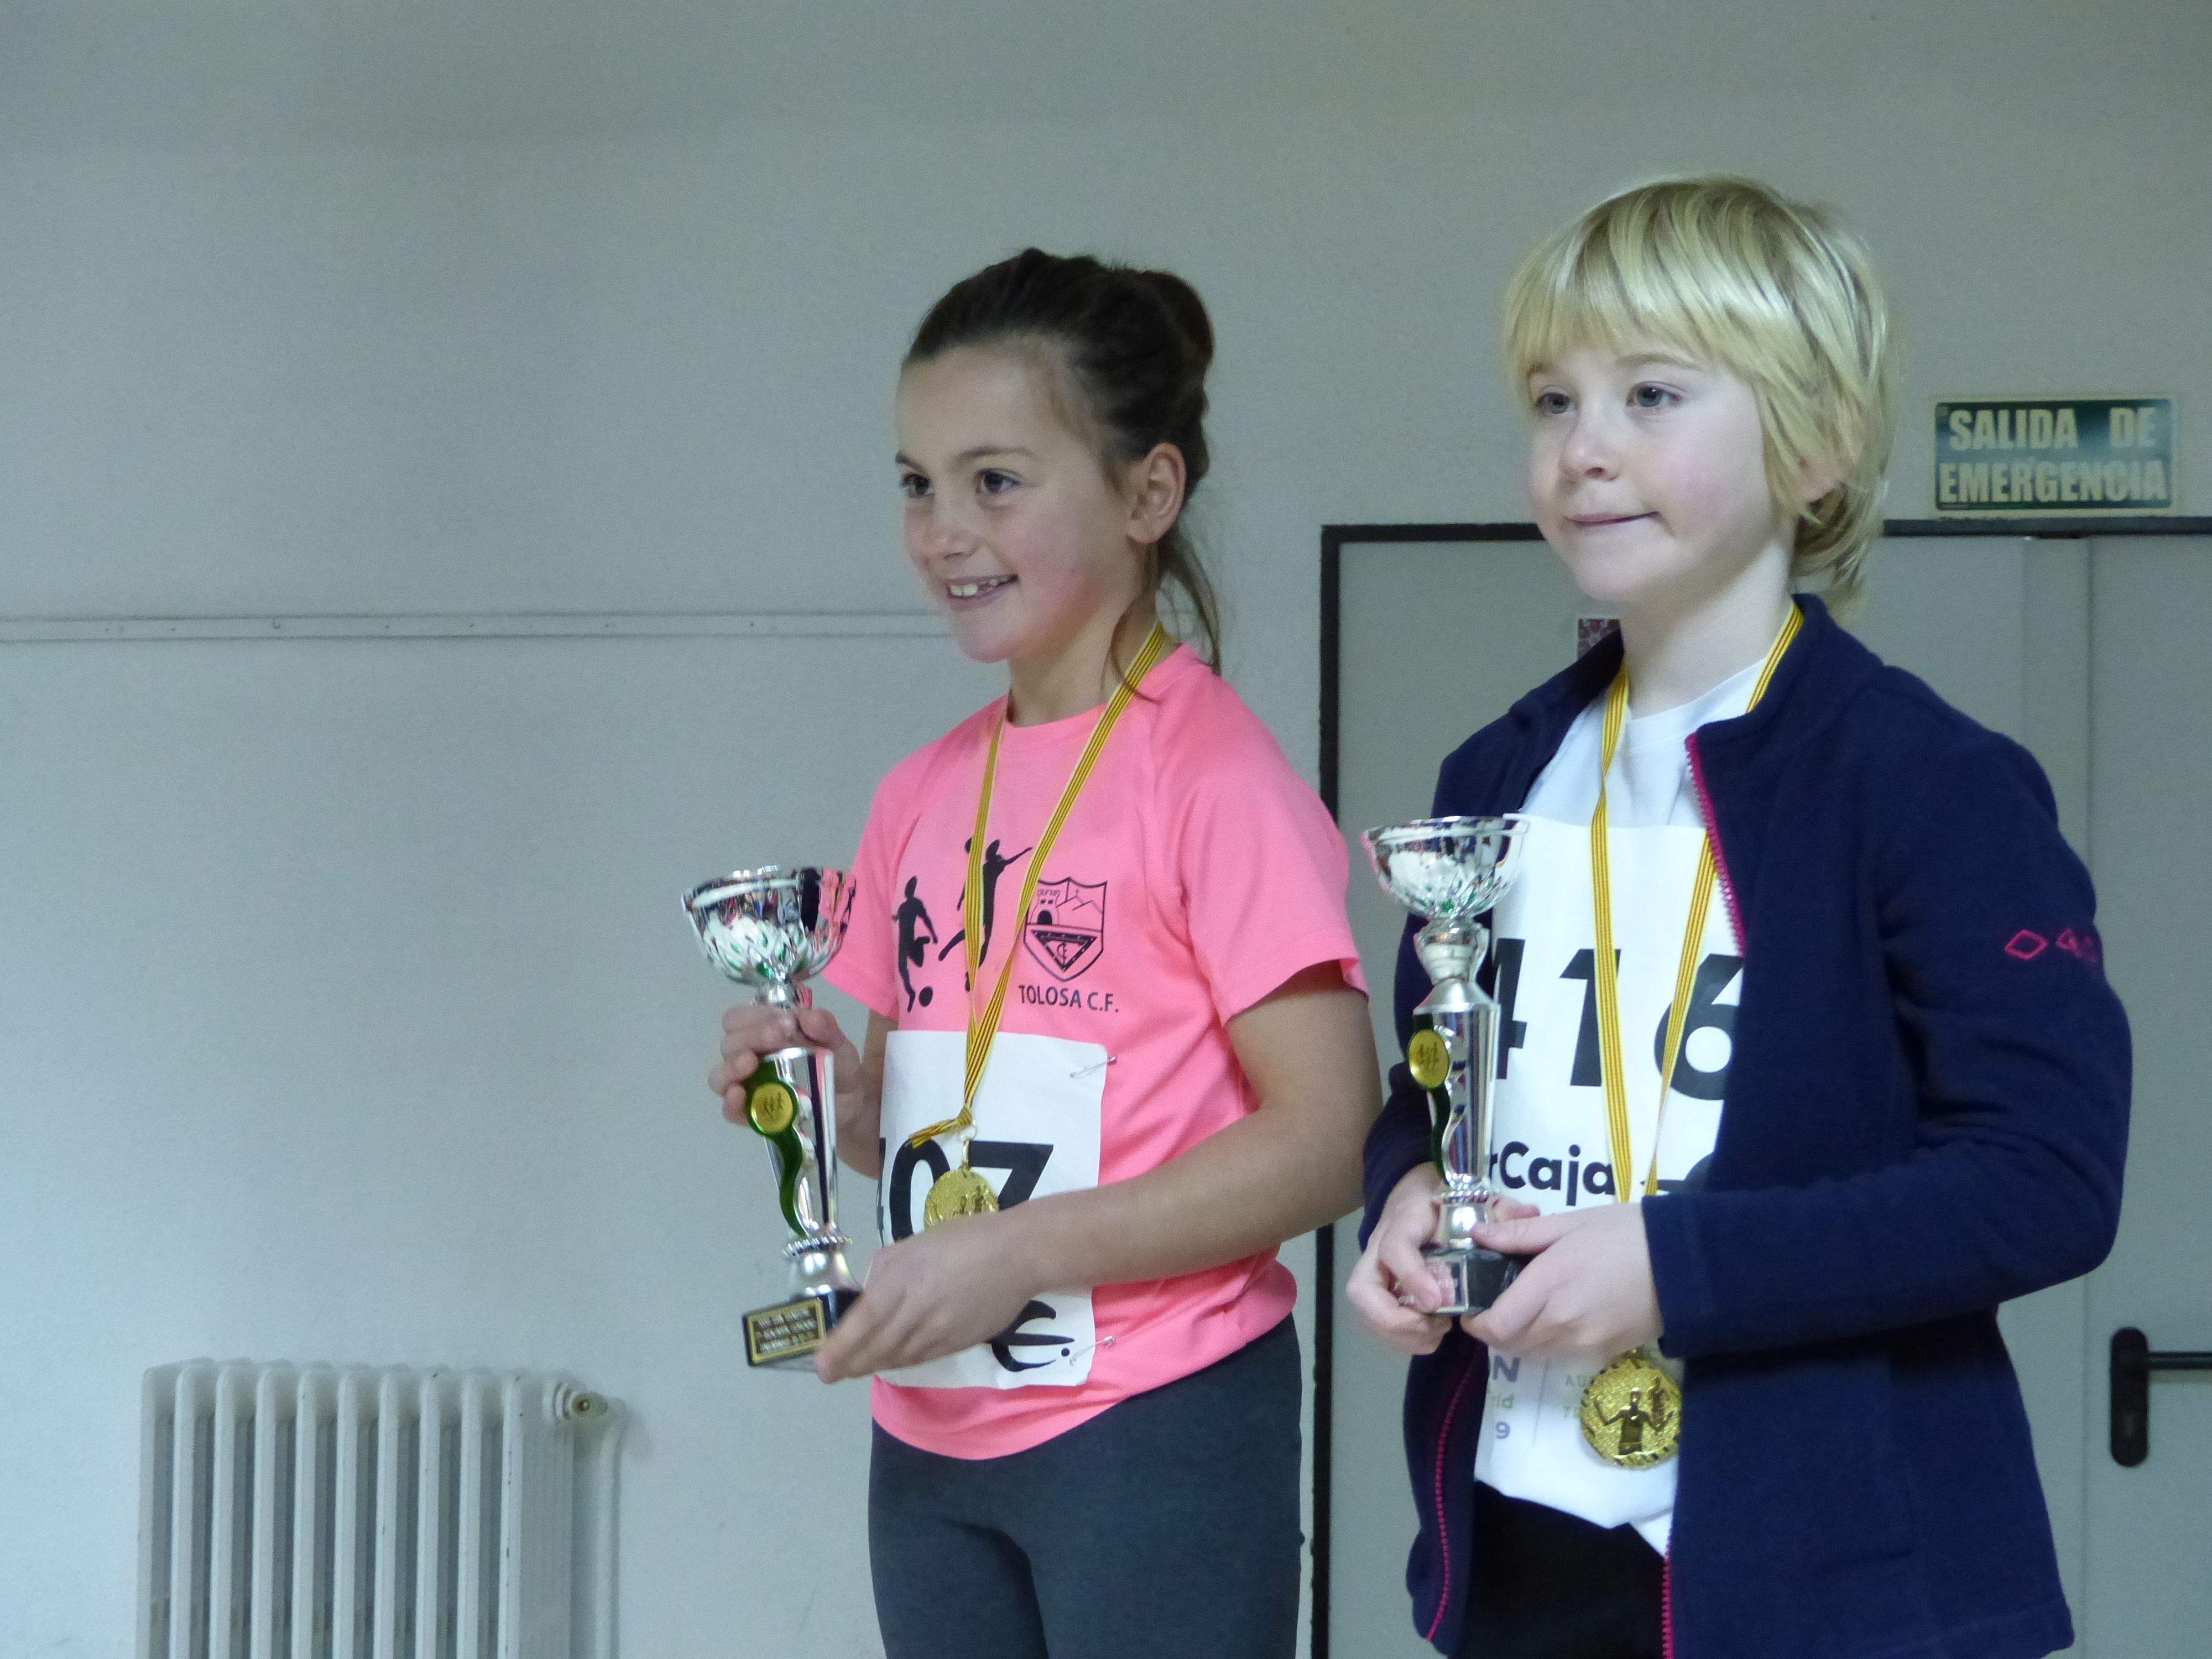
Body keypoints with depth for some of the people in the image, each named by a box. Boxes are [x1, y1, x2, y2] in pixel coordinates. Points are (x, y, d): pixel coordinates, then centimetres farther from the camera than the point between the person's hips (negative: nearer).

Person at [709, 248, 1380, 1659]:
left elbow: (1328, 1141, -15)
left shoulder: (1215, 772, -11)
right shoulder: (923, 798, 9)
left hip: (1154, 1435, -6)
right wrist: (830, 1091, -2)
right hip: (933, 1440, 6)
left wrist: (1017, 1251, -19)